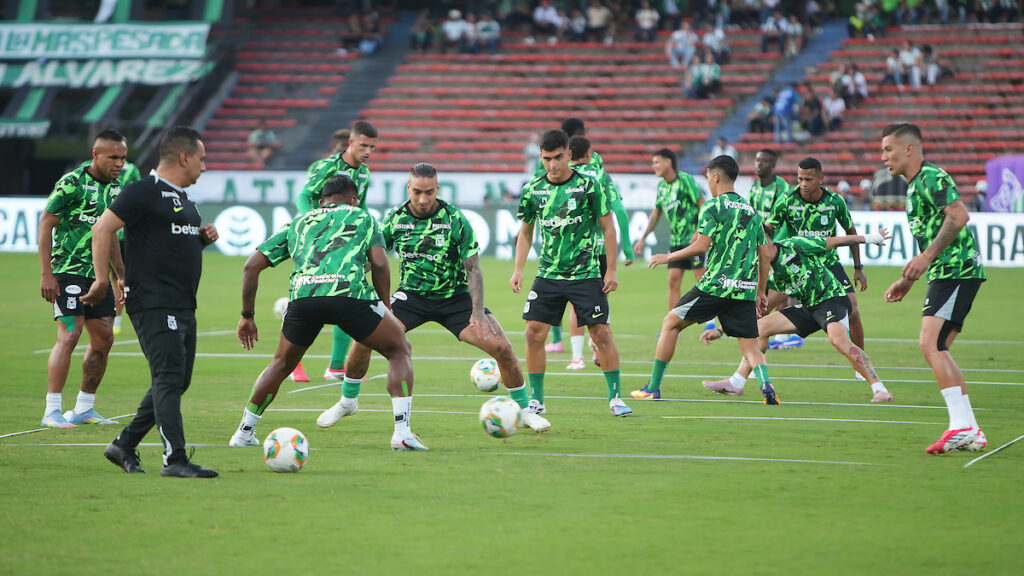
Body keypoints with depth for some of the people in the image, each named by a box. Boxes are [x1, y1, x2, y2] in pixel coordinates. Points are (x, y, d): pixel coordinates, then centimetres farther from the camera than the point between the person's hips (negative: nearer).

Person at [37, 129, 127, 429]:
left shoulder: (115, 188, 13)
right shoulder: (72, 183, -12)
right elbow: (45, 224, -11)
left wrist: (120, 276, 24)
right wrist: (46, 274, -17)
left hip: (98, 274, 8)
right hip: (69, 270, -8)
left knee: (103, 339, 7)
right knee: (69, 336, -15)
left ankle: (84, 408, 18)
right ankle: (52, 411, -12)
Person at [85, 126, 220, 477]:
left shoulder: (182, 198, 20)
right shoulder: (144, 192, -9)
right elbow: (102, 229, -11)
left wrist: (203, 238, 11)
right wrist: (101, 280, -14)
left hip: (183, 306, 10)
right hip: (153, 303, -10)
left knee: (176, 382, 11)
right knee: (170, 379, -15)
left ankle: (124, 447, 21)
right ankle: (174, 459, -18)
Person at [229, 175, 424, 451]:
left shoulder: (297, 223, 33)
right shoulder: (362, 217, 26)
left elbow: (252, 266, 28)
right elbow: (379, 264, 11)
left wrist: (247, 315, 35)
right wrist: (386, 308, 22)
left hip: (302, 294, 3)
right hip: (350, 292, -3)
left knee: (282, 363, 29)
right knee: (399, 350, 16)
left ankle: (244, 432, 31)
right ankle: (402, 433, 1)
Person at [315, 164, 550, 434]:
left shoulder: (455, 220, -16)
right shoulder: (395, 219, -8)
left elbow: (473, 269, -13)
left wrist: (478, 314, -23)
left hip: (454, 297, -1)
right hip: (411, 295, 1)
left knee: (502, 347, -17)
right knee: (364, 339, -18)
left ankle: (524, 410, 6)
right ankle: (347, 401, 8)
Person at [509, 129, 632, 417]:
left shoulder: (588, 186, -7)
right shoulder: (533, 190, 2)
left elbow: (608, 227, -1)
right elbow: (526, 232, 15)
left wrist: (612, 270, -4)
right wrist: (518, 270, 6)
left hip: (586, 274, -3)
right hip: (548, 275, 3)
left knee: (601, 332, -7)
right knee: (534, 332, -5)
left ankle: (615, 397, 6)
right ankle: (536, 400, 6)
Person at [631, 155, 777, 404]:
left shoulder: (713, 207, -3)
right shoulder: (751, 211, 16)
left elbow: (701, 245, -13)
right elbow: (764, 255, 16)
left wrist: (668, 257, 1)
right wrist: (761, 293, 22)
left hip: (716, 285, -5)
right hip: (745, 290, 5)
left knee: (671, 323, 11)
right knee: (750, 346, 6)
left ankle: (653, 388, 13)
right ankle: (765, 384, -24)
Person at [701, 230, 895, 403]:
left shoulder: (795, 246, -17)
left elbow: (834, 241, -6)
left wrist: (869, 238, 4)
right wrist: (721, 331, 2)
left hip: (832, 298, -7)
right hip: (807, 308, 7)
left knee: (838, 339, -33)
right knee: (761, 326, -1)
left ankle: (880, 390, -29)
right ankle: (736, 384, 4)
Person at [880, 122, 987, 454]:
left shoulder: (931, 178, -10)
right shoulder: (915, 186, 22)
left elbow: (959, 215, -24)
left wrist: (926, 257, -25)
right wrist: (908, 280, 27)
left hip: (957, 271, -11)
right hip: (945, 275, 11)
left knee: (930, 343, -19)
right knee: (936, 349, 10)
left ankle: (961, 426, -22)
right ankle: (971, 433, 11)